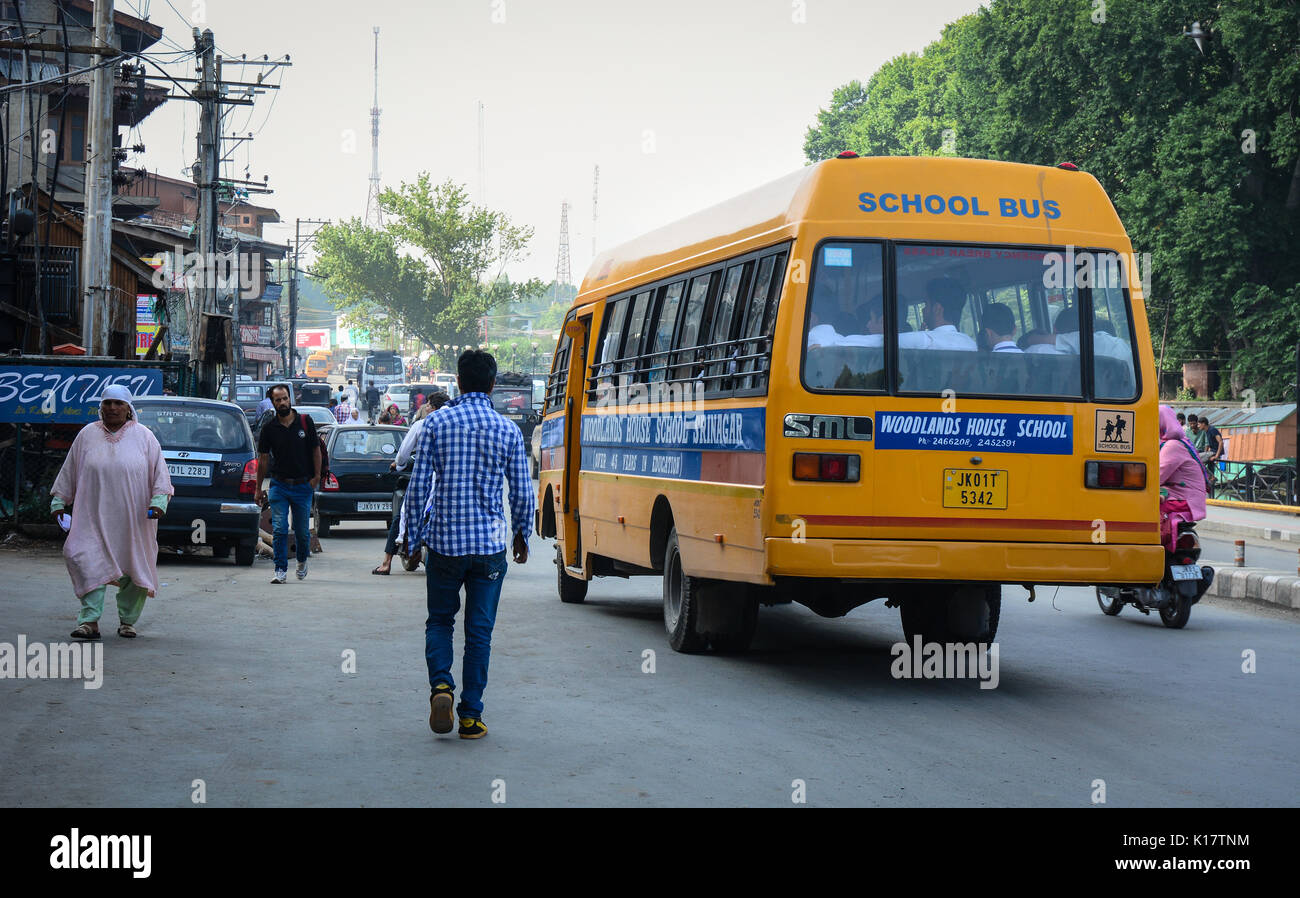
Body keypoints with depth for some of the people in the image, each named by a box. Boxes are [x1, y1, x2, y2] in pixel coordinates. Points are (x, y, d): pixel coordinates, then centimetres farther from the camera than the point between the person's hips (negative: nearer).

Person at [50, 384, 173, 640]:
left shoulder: (143, 436, 4)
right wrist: (58, 501, 10)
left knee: (133, 567, 3)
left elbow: (159, 472, 3)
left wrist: (158, 500, -9)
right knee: (90, 563, -12)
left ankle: (127, 621, 16)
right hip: (95, 517, 1)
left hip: (134, 518, 0)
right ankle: (89, 620, -11)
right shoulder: (87, 435, 8)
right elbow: (69, 471, 13)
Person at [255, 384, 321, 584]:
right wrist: (259, 488, 7)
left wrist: (317, 476, -4)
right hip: (279, 485, 0)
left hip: (303, 485, 0)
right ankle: (281, 570, -2)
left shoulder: (305, 422, -1)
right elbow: (263, 458, 6)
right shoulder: (269, 428, 0)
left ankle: (302, 560, 34)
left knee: (302, 530, 8)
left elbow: (316, 450, 5)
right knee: (279, 530, -6)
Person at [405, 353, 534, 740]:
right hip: (489, 543, 0)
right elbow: (523, 493, 2)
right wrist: (522, 535, 17)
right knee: (479, 630, 6)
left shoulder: (436, 423, -2)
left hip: (444, 540, 0)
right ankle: (471, 716, 7)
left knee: (439, 621, 15)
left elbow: (418, 486, -2)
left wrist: (417, 533, 10)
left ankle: (440, 684, -9)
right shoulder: (508, 430, 0)